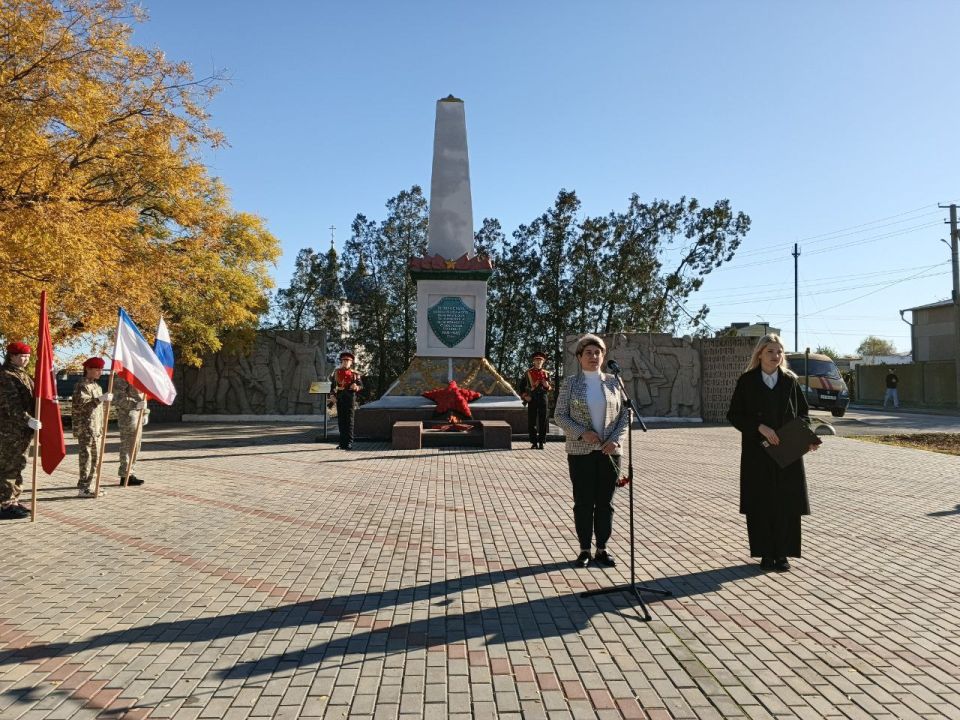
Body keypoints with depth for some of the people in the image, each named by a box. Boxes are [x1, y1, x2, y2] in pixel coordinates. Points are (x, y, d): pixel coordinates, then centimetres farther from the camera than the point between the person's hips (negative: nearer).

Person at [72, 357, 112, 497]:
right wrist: (100, 399, -30)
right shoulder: (82, 385, -10)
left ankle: (87, 485, 19)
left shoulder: (96, 385, 19)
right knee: (86, 457, -7)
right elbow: (81, 404, -23)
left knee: (95, 458, 11)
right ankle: (83, 488, -3)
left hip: (96, 429, 9)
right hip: (85, 429, -9)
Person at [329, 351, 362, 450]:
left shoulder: (355, 374, 6)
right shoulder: (336, 372, 12)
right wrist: (332, 396, -2)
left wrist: (356, 387, -20)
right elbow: (332, 385, 11)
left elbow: (361, 385, 3)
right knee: (341, 421, 6)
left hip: (350, 398, -3)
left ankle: (349, 443, -5)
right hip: (339, 398, 3)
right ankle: (342, 442, 14)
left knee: (349, 421, -5)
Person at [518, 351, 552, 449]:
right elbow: (522, 385, 9)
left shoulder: (546, 374, 9)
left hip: (543, 399, 1)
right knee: (531, 422, 1)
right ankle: (534, 442, 10)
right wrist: (524, 395, -3)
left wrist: (547, 386, -10)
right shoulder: (528, 372, 6)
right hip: (532, 400, 0)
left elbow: (550, 388, 12)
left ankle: (541, 442, 7)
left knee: (542, 422, 0)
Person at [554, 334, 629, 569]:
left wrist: (616, 439, -9)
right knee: (583, 502, 4)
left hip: (609, 452, 2)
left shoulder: (613, 382, 5)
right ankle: (584, 550, 16)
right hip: (581, 452, -2)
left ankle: (602, 549, 19)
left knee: (605, 502, 8)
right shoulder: (571, 384, 0)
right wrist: (582, 433, -15)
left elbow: (624, 415, 6)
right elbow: (560, 415, -2)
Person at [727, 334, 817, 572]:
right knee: (760, 503, 1)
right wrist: (760, 427, -15)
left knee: (787, 503, 2)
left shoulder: (790, 381, 6)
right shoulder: (747, 381, 0)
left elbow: (803, 412, 12)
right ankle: (766, 554, 13)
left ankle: (782, 554, 14)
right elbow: (734, 415, -2)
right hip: (757, 452, -2)